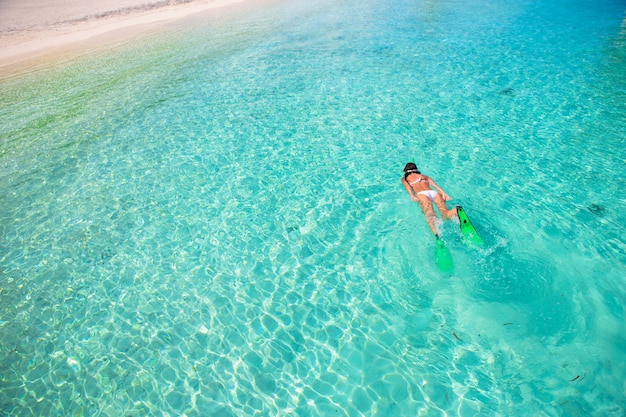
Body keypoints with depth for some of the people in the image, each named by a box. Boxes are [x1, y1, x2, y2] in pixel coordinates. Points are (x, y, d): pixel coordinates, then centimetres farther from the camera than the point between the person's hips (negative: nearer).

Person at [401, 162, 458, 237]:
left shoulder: (404, 178, 30)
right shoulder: (424, 176, 37)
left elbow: (407, 185, 8)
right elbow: (433, 184, 18)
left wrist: (412, 196, -8)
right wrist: (442, 192, 4)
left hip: (422, 194, -3)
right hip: (434, 192, 3)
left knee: (430, 215, -27)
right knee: (445, 214, -13)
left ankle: (436, 233, -57)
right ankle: (456, 211, -47)